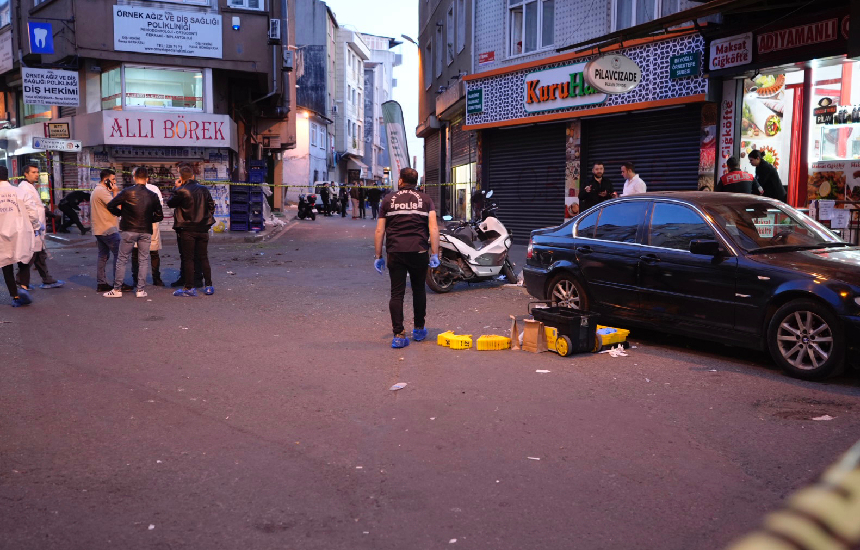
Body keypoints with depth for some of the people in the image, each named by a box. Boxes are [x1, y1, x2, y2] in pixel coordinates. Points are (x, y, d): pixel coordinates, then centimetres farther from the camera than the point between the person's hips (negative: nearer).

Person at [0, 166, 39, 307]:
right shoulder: (18, 192, -3)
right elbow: (31, 212, -4)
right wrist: (36, 226, 12)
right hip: (20, 234, 0)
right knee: (23, 263, 12)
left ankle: (15, 296, 10)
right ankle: (23, 288, -10)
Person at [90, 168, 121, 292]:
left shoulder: (96, 191, 19)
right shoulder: (102, 191, -15)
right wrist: (115, 192, -10)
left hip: (99, 230, 11)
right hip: (108, 230, -11)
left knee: (103, 256, 11)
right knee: (119, 254, -7)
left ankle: (101, 283, 12)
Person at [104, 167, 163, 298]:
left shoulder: (127, 192, -6)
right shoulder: (152, 195, 0)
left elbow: (110, 205, -4)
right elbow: (159, 216, 5)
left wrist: (121, 213, 12)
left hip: (129, 231, -2)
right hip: (146, 232, 2)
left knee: (122, 260, 7)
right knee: (143, 261, 9)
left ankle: (117, 289, 9)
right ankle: (141, 290, 9)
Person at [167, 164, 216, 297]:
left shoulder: (181, 191, -12)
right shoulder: (204, 189, 3)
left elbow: (170, 203, 2)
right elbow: (211, 206, 9)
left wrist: (176, 188, 8)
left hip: (187, 230, -4)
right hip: (203, 229, 4)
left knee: (188, 259, 2)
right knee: (203, 258, 11)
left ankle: (189, 288, 2)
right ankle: (209, 286, 12)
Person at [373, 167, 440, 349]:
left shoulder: (389, 200, 10)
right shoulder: (425, 200, 9)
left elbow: (379, 231, 5)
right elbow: (433, 228, -4)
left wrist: (378, 256, 10)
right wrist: (434, 254, -3)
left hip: (395, 252, 0)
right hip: (419, 252, 1)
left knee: (397, 293, 2)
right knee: (418, 290, 16)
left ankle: (398, 335, -3)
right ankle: (419, 330, 27)